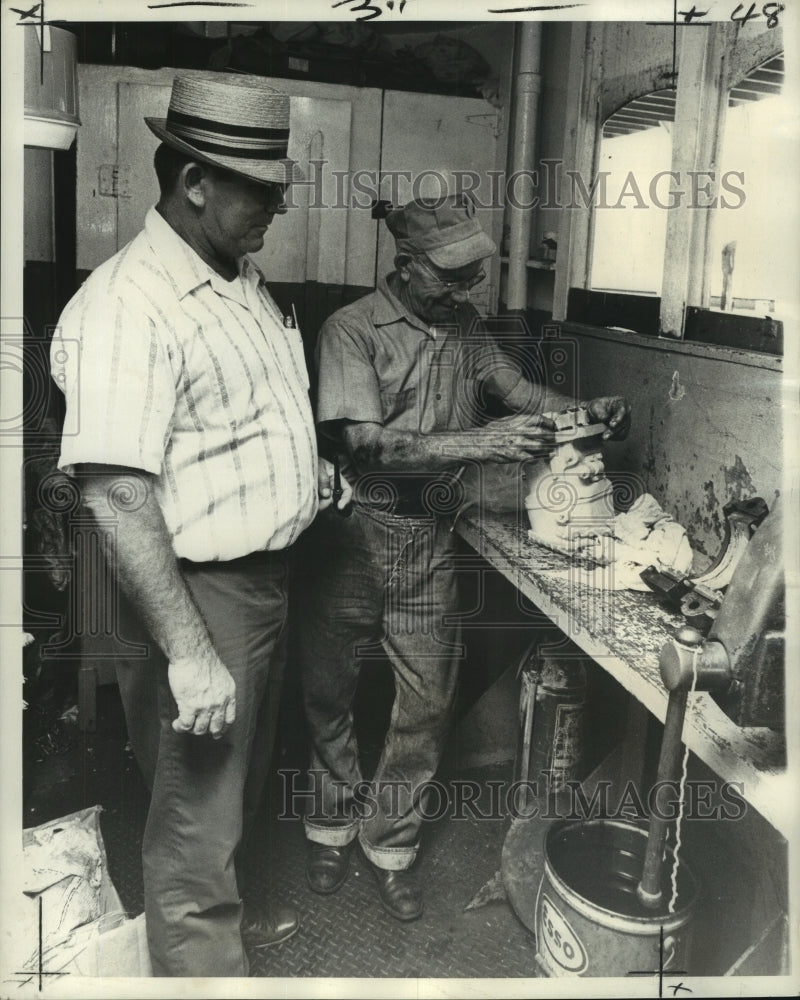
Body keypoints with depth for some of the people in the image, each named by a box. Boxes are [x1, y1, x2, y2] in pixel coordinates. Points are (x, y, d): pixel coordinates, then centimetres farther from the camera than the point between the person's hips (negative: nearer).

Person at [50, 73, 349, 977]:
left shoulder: (239, 279, 8)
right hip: (198, 593, -10)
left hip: (264, 575, 10)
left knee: (237, 786, 28)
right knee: (196, 815, 7)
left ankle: (223, 920, 51)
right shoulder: (127, 309, -22)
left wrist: (310, 471, 10)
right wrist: (189, 653, -28)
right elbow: (114, 496, -28)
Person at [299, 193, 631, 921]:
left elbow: (514, 386, 15)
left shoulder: (464, 325, 5)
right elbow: (371, 446, -21)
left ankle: (390, 843, 27)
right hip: (357, 534, -4)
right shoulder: (352, 330, -12)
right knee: (330, 691, 11)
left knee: (428, 701, 8)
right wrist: (486, 443, -28)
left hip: (431, 540, 4)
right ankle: (333, 825, 35)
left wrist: (586, 411, -5)